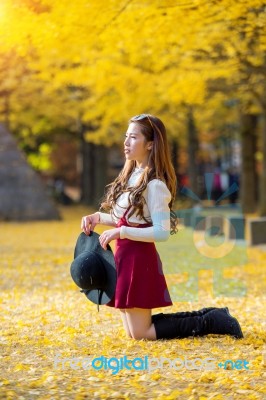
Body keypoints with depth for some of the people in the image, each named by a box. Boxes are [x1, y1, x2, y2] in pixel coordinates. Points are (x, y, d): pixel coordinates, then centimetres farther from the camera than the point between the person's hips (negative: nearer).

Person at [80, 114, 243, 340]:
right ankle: (209, 316, 22)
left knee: (140, 333, -2)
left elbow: (162, 233, -21)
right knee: (133, 332, 15)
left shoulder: (154, 184, -17)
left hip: (139, 259, -9)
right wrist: (99, 217, 1)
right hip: (125, 256, 9)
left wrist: (120, 232, -23)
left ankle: (212, 322, 7)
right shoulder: (131, 176, 10)